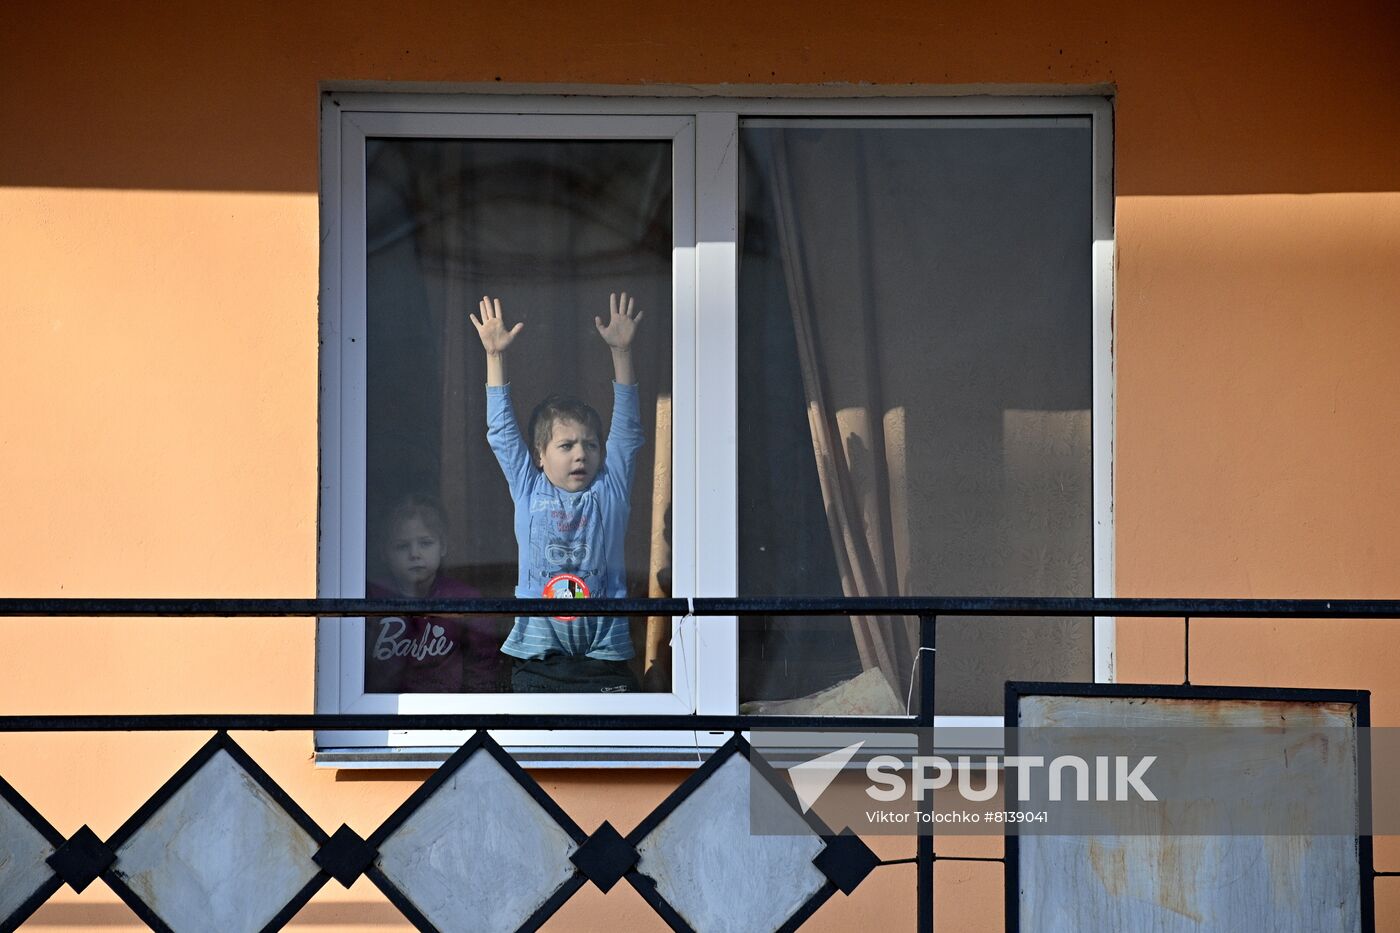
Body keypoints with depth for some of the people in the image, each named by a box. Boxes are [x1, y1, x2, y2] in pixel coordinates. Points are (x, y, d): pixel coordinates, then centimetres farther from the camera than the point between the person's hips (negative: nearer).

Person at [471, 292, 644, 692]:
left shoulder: (609, 491, 8)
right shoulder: (529, 491, 8)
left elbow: (626, 430, 4)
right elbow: (503, 433, 6)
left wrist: (621, 352, -3)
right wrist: (495, 356, 1)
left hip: (603, 656, 0)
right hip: (538, 655, 0)